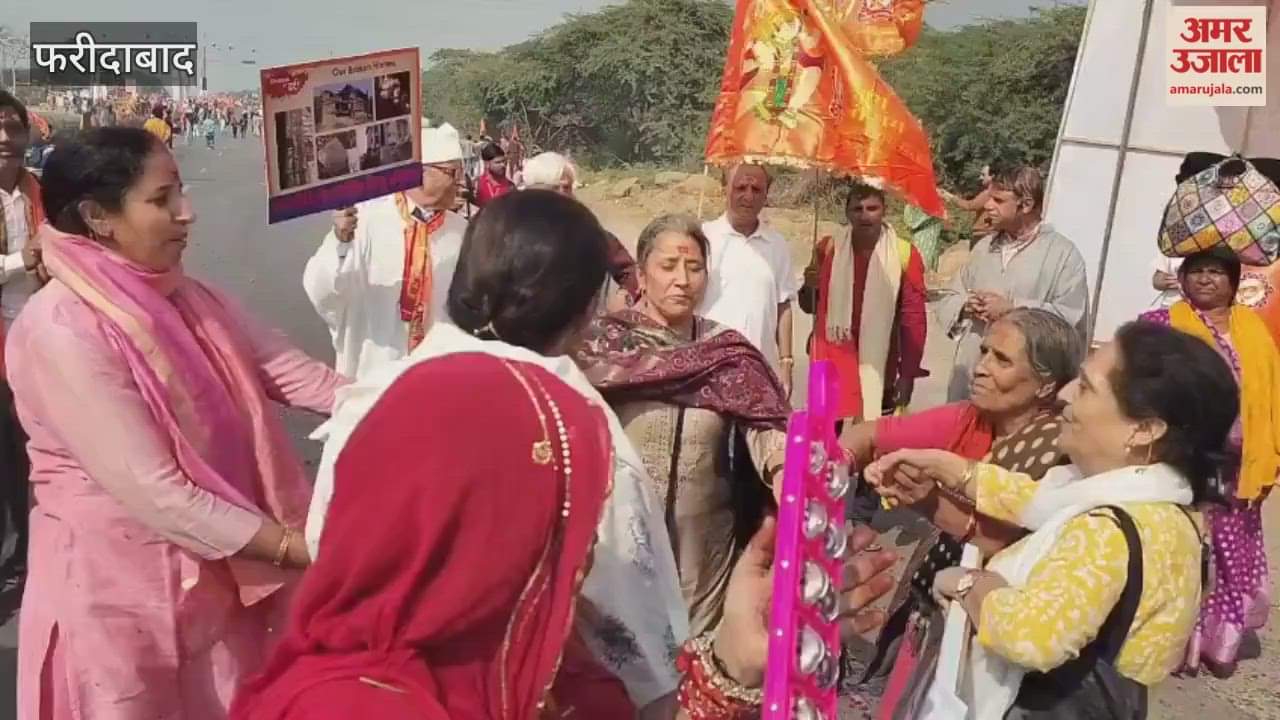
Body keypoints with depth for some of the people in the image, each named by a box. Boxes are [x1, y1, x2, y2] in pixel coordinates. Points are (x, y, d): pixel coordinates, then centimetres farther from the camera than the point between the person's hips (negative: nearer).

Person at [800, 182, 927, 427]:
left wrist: (908, 374, -4)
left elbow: (913, 318, -2)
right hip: (833, 365, 2)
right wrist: (810, 287, -10)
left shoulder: (904, 255, -5)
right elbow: (810, 307, 12)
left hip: (879, 369, -1)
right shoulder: (828, 249, 1)